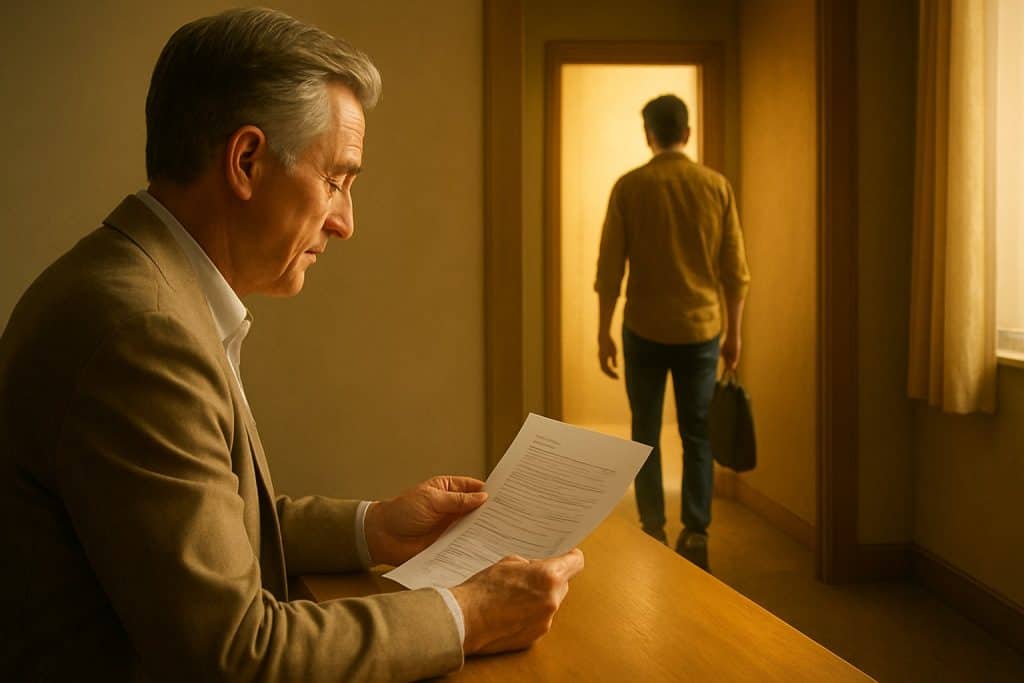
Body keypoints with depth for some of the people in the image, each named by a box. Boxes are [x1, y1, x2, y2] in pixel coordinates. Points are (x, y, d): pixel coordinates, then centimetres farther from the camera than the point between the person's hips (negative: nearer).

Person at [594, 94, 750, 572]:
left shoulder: (629, 187, -5)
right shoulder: (716, 186, 0)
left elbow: (609, 268, -6)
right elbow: (735, 270, 1)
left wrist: (603, 334, 1)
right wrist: (733, 332, 10)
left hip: (645, 330, -1)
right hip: (700, 329, 1)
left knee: (646, 433, 11)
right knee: (697, 436, 9)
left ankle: (653, 533, 11)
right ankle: (696, 537, 7)